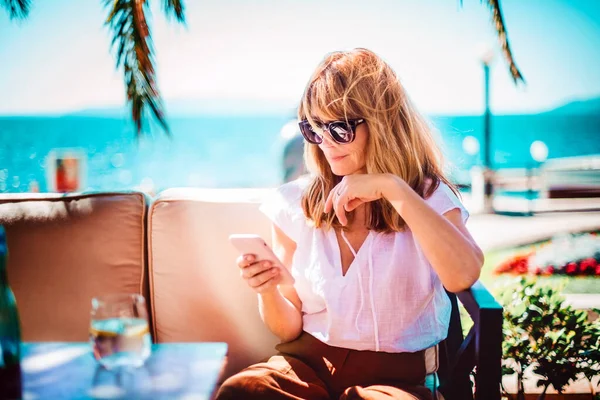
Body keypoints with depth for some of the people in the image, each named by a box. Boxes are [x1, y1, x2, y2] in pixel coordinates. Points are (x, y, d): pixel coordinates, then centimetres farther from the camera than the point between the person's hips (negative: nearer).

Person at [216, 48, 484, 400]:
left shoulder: (428, 196, -3)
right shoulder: (295, 203, 3)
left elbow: (463, 275, -27)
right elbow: (288, 328, 8)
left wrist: (393, 188, -26)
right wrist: (269, 292, -15)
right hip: (309, 361, 2)